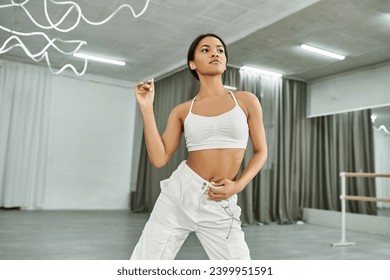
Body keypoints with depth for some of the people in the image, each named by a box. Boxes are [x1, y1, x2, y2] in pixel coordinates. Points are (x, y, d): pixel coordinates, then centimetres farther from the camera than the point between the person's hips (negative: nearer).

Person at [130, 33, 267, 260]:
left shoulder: (246, 101, 4)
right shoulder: (182, 111, 6)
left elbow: (261, 152, 8)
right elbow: (159, 158, -2)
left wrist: (238, 185, -9)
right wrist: (146, 107, -3)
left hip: (220, 206, 0)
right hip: (180, 193, 1)